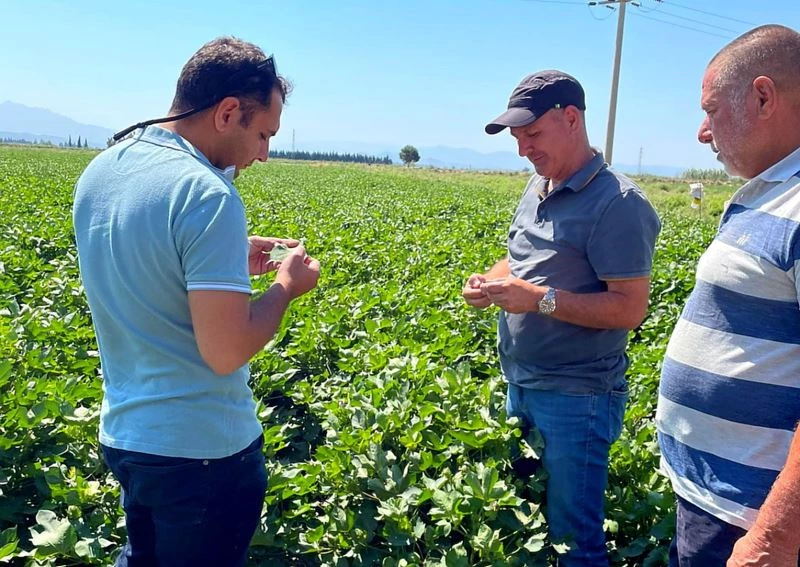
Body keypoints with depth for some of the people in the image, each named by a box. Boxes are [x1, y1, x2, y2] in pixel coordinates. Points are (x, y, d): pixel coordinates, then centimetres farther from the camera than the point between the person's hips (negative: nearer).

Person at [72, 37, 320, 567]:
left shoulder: (99, 172, 1)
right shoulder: (207, 195, -25)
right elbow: (225, 352, -26)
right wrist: (288, 285, -10)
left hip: (123, 433, 8)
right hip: (202, 451, -7)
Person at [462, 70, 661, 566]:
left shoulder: (617, 203, -18)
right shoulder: (538, 187, 9)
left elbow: (631, 309, -21)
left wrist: (540, 300, -26)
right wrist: (492, 280, -2)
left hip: (577, 398, -8)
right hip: (520, 385, 8)